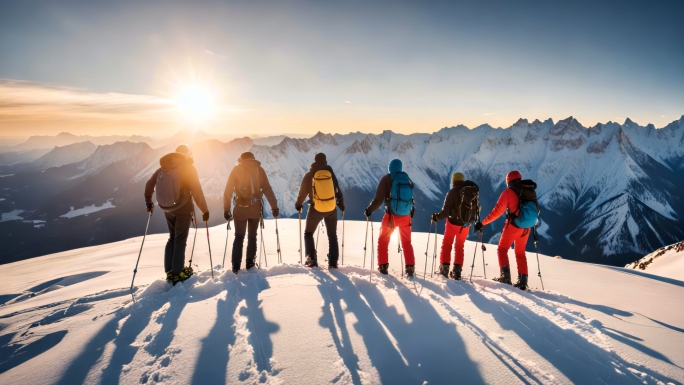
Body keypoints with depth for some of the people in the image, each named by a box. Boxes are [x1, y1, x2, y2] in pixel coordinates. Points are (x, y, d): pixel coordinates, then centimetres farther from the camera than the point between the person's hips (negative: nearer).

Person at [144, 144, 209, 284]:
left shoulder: (164, 167, 5)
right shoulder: (188, 168, -12)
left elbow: (149, 184, 11)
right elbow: (197, 191, -16)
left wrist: (148, 202, 23)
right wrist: (205, 210, -9)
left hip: (167, 208, 5)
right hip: (183, 208, -5)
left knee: (172, 238, 18)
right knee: (180, 239, 3)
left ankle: (169, 271, 20)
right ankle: (178, 273, 6)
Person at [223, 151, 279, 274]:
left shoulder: (236, 169, 5)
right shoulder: (259, 169, 4)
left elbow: (228, 191, 0)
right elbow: (267, 189, -1)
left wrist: (226, 209, 3)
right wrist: (274, 207, 0)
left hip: (240, 208, 0)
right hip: (255, 208, 0)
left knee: (239, 237, 10)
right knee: (252, 236, 14)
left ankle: (236, 266, 7)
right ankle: (249, 263, 17)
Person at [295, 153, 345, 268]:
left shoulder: (310, 174, -4)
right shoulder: (330, 172, 1)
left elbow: (303, 191, 2)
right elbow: (337, 189, 5)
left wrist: (298, 204, 16)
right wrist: (341, 204, 17)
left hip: (316, 208, -2)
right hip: (331, 208, 2)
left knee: (308, 233, 15)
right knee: (332, 235, 14)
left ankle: (311, 259, 5)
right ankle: (333, 262, 11)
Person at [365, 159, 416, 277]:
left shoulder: (386, 179, -5)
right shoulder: (407, 180, 9)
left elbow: (378, 199, -11)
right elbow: (411, 199, 16)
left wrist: (369, 210, 0)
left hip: (391, 215, -4)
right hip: (406, 216, 4)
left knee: (383, 240, 13)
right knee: (407, 242, 16)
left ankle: (383, 266, 10)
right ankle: (410, 268, 11)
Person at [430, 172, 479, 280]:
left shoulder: (453, 192, -15)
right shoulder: (473, 191, -1)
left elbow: (445, 211, -18)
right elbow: (476, 208, 7)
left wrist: (436, 217, -2)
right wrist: (473, 219, 24)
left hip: (453, 223, -4)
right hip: (466, 224, 4)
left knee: (446, 244, 15)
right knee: (460, 246, 18)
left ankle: (444, 267, 13)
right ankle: (457, 271, 14)